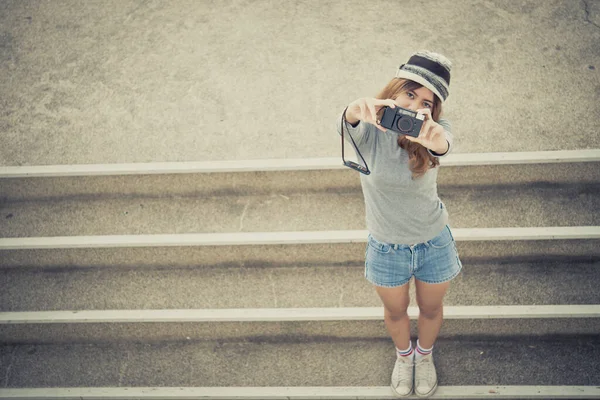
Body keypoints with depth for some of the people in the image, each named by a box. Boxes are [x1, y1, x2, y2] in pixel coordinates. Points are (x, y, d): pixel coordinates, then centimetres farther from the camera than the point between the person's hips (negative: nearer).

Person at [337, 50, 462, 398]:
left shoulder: (433, 131, -20)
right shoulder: (369, 130, -21)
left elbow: (443, 144, -44)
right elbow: (347, 126, -45)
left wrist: (432, 138, -70)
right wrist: (357, 111, -71)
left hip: (434, 242, 0)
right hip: (386, 248, 0)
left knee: (431, 309, 24)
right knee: (396, 311, 25)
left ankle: (425, 355, 58)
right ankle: (404, 356, 59)